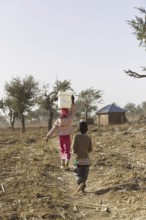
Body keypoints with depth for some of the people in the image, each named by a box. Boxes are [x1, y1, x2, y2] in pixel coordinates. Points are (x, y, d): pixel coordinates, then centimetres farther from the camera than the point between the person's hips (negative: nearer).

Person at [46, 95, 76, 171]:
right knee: (67, 150, 5)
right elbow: (73, 110, -9)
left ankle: (63, 163, 20)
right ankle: (67, 163, -15)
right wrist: (72, 101, -6)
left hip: (61, 136, 2)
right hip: (67, 136, -2)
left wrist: (48, 136, 1)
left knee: (62, 150, 19)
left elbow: (53, 129, -7)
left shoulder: (58, 121, -12)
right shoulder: (69, 119, -17)